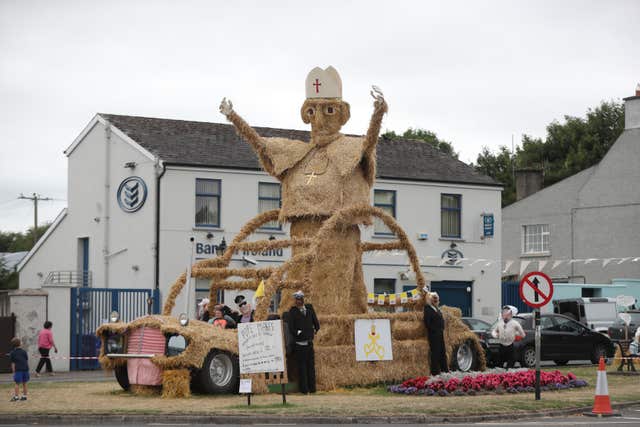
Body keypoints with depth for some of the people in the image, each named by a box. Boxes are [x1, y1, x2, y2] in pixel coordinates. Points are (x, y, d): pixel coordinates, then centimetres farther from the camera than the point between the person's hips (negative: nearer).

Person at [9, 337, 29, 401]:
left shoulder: (12, 353, 0)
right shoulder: (24, 352, 7)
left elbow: (13, 363, -1)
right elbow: (27, 361, 9)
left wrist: (13, 371, 3)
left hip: (18, 370, -3)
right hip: (25, 369, 3)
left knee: (17, 383, 1)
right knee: (24, 383, 10)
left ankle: (16, 396, -1)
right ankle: (24, 396, 15)